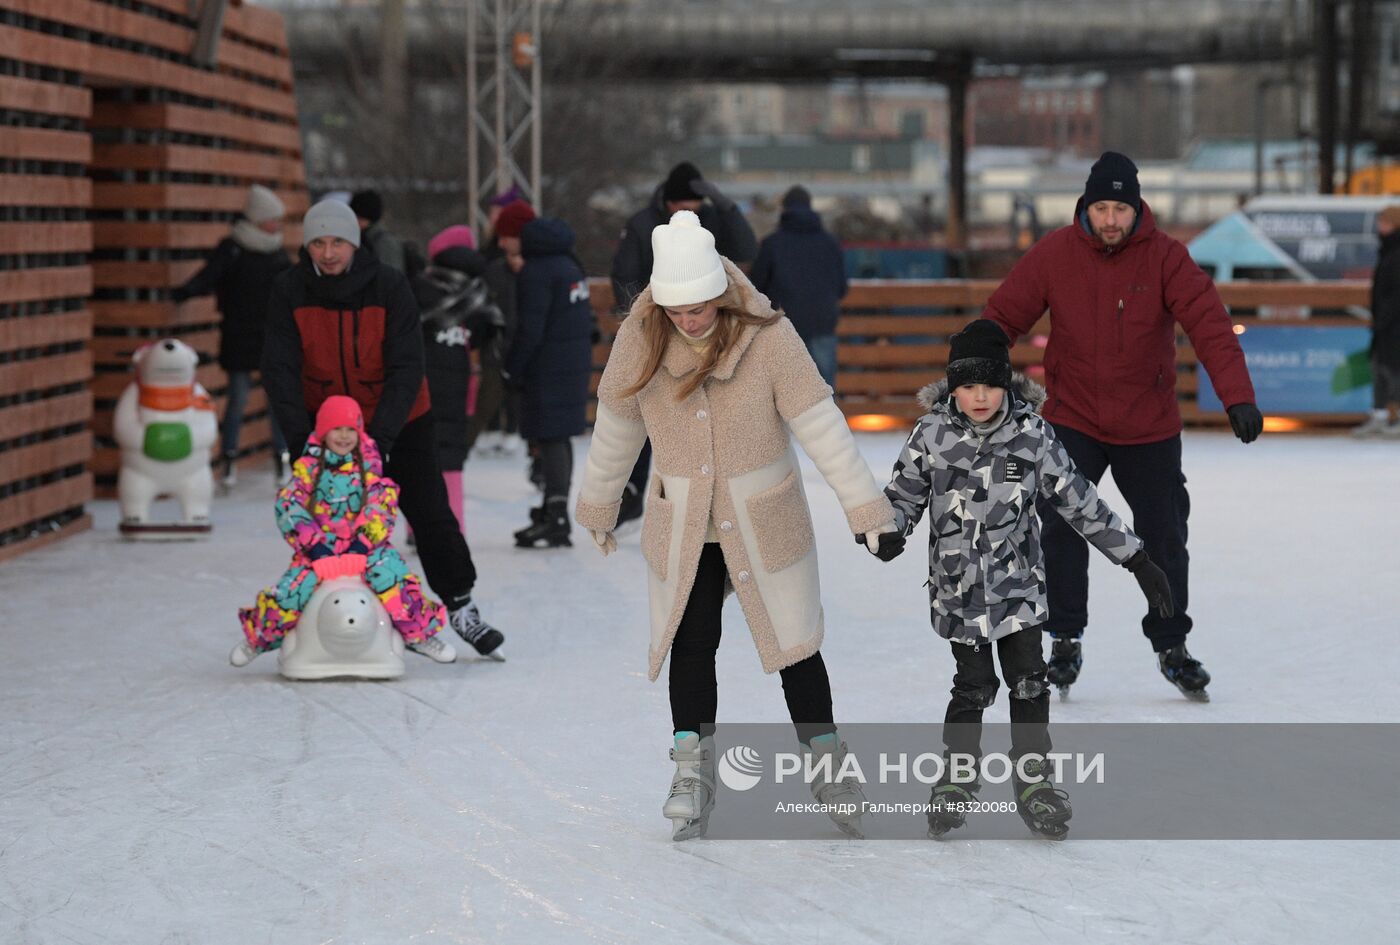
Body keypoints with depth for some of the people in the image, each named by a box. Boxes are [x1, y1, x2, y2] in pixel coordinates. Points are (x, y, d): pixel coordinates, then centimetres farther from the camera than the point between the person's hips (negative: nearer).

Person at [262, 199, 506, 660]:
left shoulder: (390, 286, -19)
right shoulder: (289, 292, -14)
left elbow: (406, 368, -21)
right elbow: (280, 369, -17)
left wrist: (381, 436, -30)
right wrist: (300, 439, -27)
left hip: (398, 421, -1)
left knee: (430, 513, -1)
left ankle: (461, 606, 13)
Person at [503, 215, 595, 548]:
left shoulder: (537, 272, -16)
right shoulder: (568, 264, 15)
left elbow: (529, 330, -19)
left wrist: (512, 368, -8)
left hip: (548, 368, -10)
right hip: (575, 364, 10)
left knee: (550, 438, -8)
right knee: (557, 438, 15)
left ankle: (556, 520, -10)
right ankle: (553, 513, 22)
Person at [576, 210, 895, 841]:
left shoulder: (767, 336, -18)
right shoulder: (640, 338, -10)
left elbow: (820, 423, -16)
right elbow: (616, 426, 4)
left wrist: (864, 504, -16)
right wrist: (599, 506, 14)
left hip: (766, 524, -1)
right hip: (680, 528, 2)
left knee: (794, 646, 5)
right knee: (690, 646, -4)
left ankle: (828, 768, 19)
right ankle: (692, 771, 10)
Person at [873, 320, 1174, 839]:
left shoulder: (1032, 435, -6)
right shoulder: (932, 436, -8)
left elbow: (1078, 501, 0)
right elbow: (903, 495, 3)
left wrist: (1137, 559, 1)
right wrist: (889, 532, -20)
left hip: (1019, 582, 1)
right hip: (958, 586, -1)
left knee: (1028, 681, -1)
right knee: (974, 687, -2)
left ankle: (1033, 778, 16)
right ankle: (957, 775, 18)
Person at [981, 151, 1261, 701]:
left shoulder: (1165, 257, -12)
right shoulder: (1054, 254, -8)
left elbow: (1210, 326, -20)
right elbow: (1003, 316, -5)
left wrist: (1237, 397, -32)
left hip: (1149, 427, 0)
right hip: (1073, 419, 0)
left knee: (1164, 537, 7)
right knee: (1061, 529, -10)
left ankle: (1171, 647, 25)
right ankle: (1065, 640, 7)